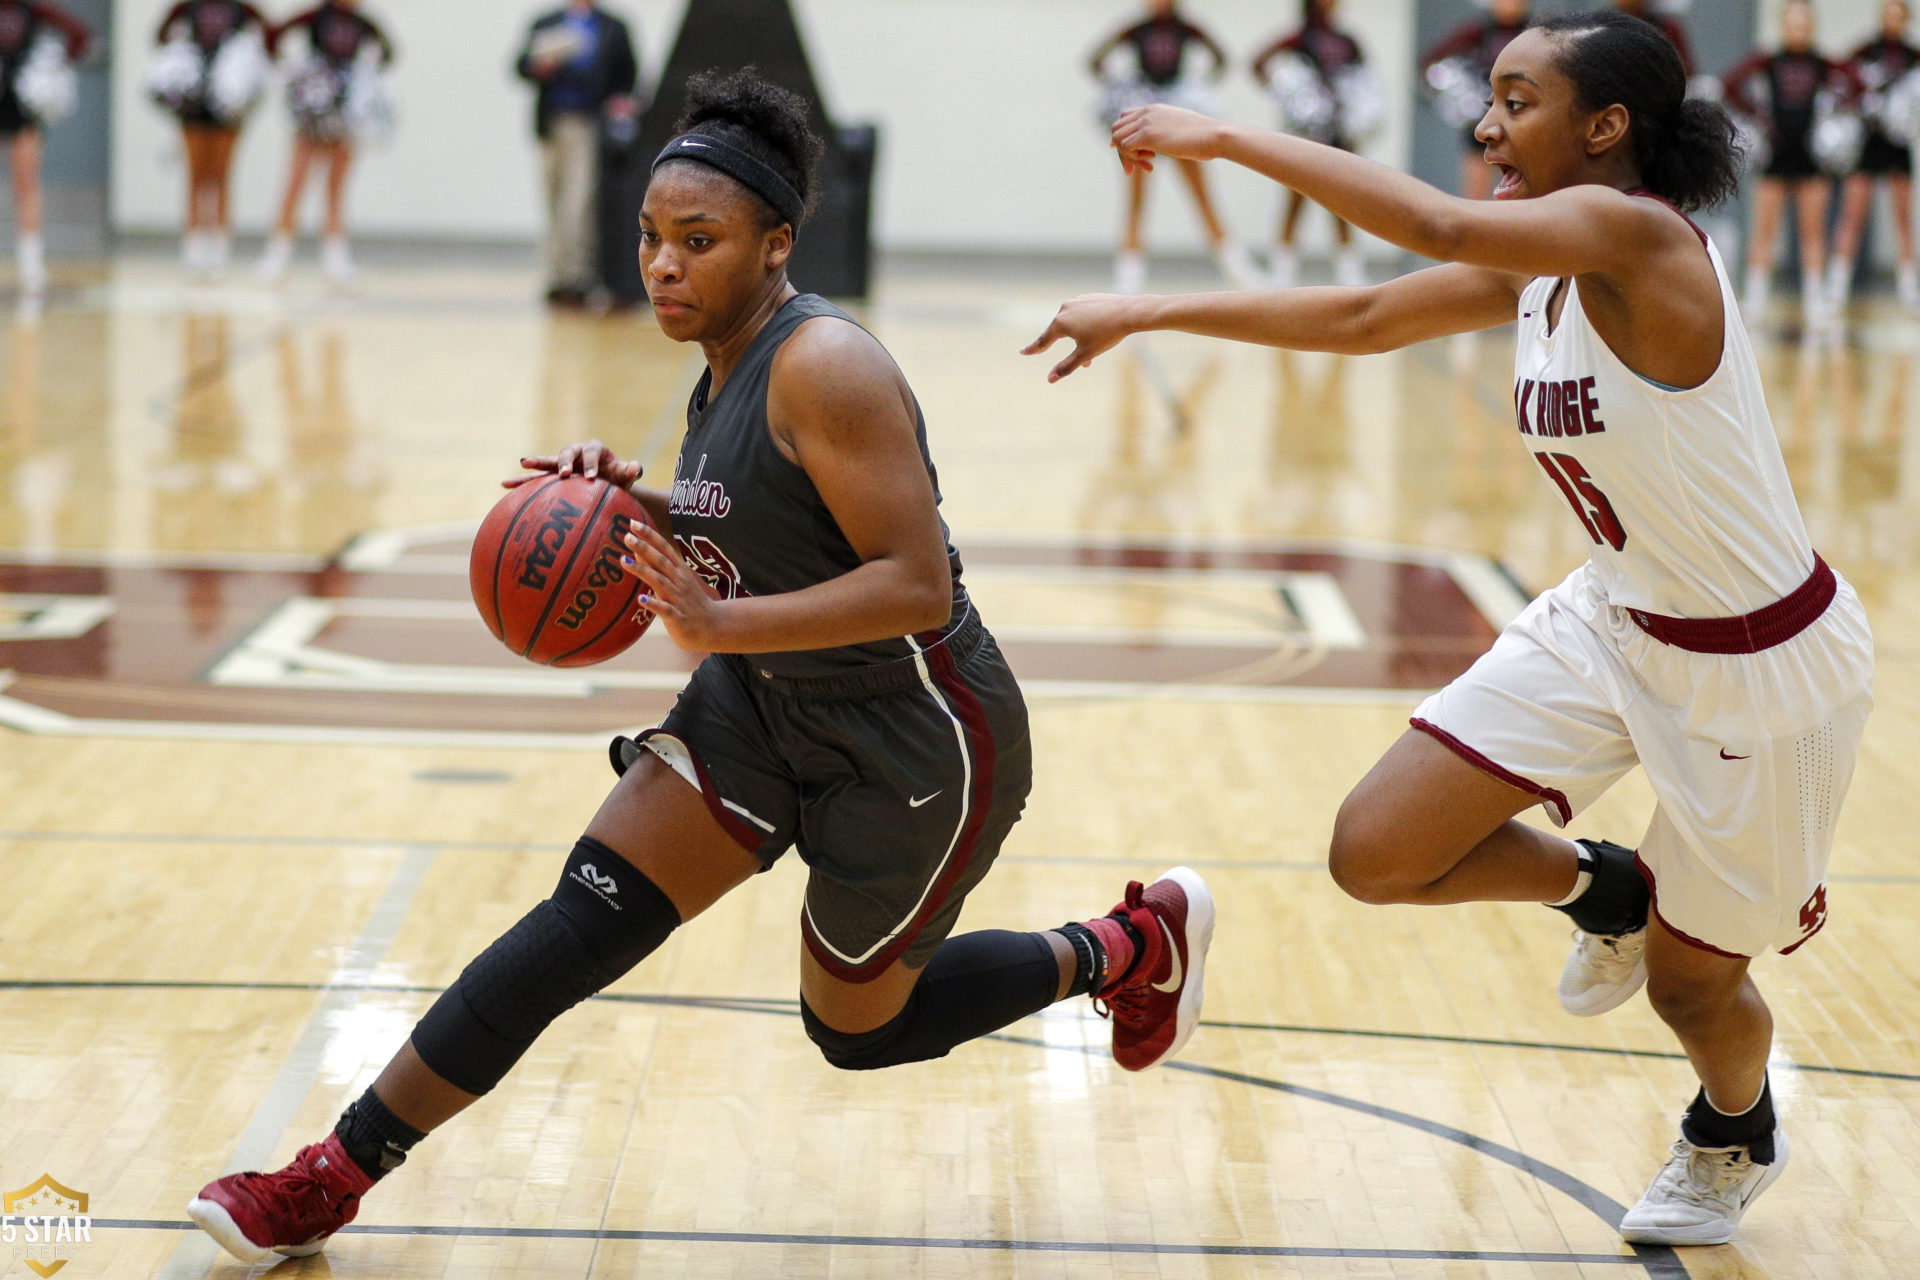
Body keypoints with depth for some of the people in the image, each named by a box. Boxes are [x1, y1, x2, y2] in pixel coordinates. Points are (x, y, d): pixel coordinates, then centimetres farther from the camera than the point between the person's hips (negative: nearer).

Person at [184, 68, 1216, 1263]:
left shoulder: (826, 364, -24)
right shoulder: (729, 367, 3)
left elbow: (917, 583, -29)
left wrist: (722, 623, -34)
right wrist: (641, 505, -3)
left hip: (918, 742, -8)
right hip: (768, 705, 8)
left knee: (855, 1026, 10)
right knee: (589, 915, -4)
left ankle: (1132, 947, 31)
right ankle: (336, 1177, -3)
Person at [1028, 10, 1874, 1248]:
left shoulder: (1634, 235, -26)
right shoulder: (1538, 264, 0)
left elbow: (1440, 227, -41)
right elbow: (1362, 316, 8)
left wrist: (1227, 138, -36)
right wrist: (1148, 315, 5)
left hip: (1759, 670, -7)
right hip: (1614, 623, 8)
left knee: (1687, 978, 11)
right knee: (1377, 854, -3)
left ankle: (1736, 1136, 46)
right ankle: (1599, 887, 26)